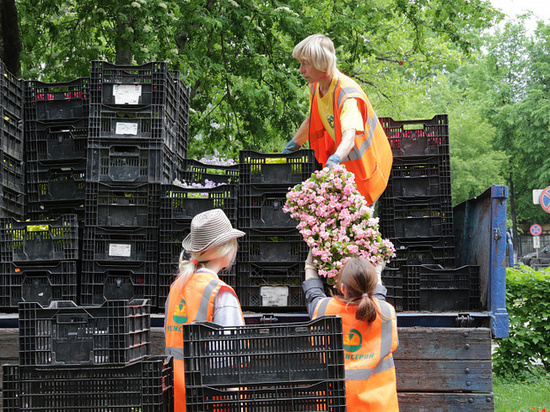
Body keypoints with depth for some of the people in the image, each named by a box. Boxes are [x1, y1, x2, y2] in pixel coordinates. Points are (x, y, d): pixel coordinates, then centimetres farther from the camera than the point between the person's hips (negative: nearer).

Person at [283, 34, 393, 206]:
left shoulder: (347, 94, -31)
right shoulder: (315, 85, -4)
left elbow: (349, 137, -47)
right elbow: (312, 119, 16)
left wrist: (335, 159, -65)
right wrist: (294, 144, 18)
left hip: (365, 161, -7)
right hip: (341, 158, 7)